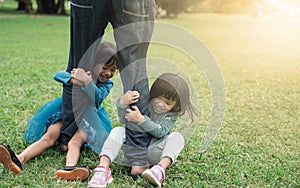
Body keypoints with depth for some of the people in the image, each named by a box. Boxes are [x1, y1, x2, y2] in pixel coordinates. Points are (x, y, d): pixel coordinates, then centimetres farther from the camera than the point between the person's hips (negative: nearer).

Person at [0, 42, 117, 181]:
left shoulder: (107, 84, 0)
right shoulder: (81, 71, 0)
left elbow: (97, 97, -23)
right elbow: (58, 75, -17)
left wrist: (87, 82, -43)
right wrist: (73, 80, -39)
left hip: (88, 119, -1)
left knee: (75, 142, -31)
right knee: (49, 136, -22)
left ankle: (69, 168, -59)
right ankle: (19, 159, -41)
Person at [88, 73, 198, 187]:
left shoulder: (172, 116, -5)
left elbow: (160, 132, -21)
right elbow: (123, 120, -16)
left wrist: (141, 119, -35)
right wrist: (123, 103, -37)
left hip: (153, 153, 0)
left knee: (177, 137, -22)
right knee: (118, 131, -24)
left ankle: (161, 168, -47)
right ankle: (103, 167, -42)